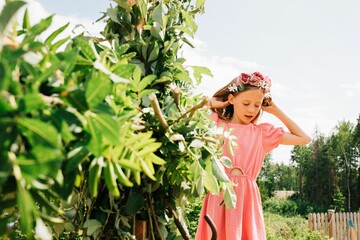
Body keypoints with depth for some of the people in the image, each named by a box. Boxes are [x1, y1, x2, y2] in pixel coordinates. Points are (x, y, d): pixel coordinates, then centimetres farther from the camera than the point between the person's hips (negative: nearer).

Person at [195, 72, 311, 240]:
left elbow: (304, 139, 15)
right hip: (220, 194, -1)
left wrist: (277, 112, 14)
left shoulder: (263, 132, 10)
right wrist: (211, 103, 5)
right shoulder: (215, 124, 6)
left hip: (247, 197, 2)